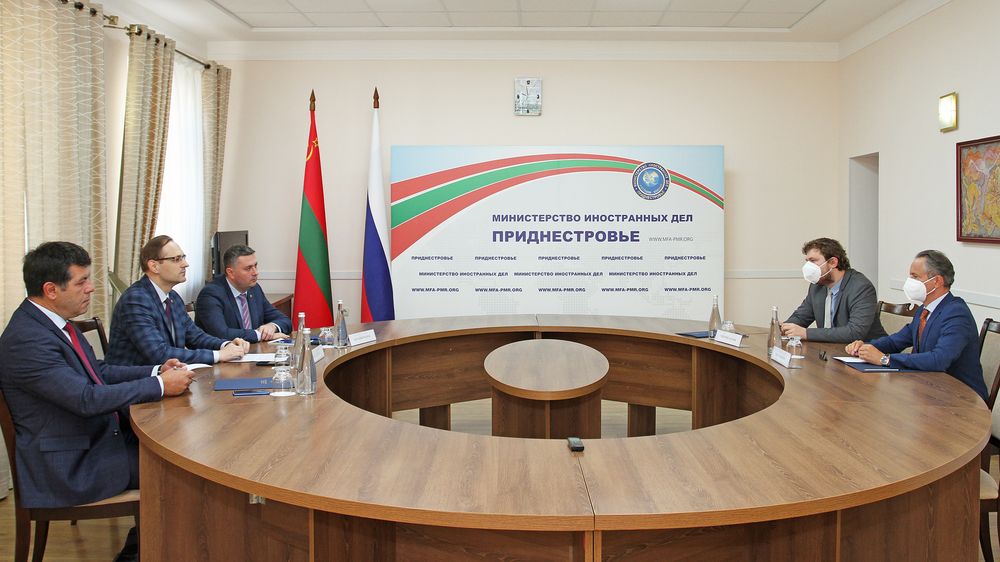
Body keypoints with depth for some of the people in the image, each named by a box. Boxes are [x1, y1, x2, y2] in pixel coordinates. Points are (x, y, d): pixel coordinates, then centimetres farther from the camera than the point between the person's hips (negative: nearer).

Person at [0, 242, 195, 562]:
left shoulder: (53, 321, 6)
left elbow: (99, 371, 15)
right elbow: (87, 398, -29)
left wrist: (156, 371, 1)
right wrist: (160, 386, -23)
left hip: (97, 435, 9)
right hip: (68, 465, -9)